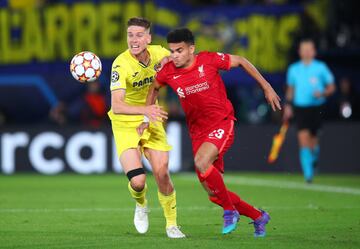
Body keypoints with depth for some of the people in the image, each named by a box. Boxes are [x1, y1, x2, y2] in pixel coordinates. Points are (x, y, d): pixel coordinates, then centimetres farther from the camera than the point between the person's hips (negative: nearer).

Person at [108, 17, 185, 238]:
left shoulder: (158, 52, -9)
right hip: (125, 126, -4)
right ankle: (141, 205, 22)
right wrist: (145, 110, -50)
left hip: (152, 122, 4)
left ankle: (172, 224, 19)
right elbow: (117, 106, -33)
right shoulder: (121, 64, -24)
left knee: (162, 174, -4)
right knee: (138, 181, -16)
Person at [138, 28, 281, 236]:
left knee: (201, 162, -33)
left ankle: (230, 210, -13)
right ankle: (258, 216, 26)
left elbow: (240, 61, 2)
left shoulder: (209, 60, -12)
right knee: (214, 193, 3)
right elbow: (154, 88, 20)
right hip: (198, 131, 5)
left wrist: (266, 87, 4)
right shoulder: (168, 72, -3)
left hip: (222, 124, -5)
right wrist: (147, 118, 12)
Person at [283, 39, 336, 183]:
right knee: (303, 137, -13)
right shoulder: (293, 69, 8)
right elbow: (290, 89, 19)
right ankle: (308, 173, -12)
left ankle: (314, 158, 36)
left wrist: (322, 93, -15)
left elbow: (331, 87, 4)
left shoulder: (321, 68, 0)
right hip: (300, 108, 1)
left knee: (313, 138, 2)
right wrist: (288, 105, 11)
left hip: (316, 107, -1)